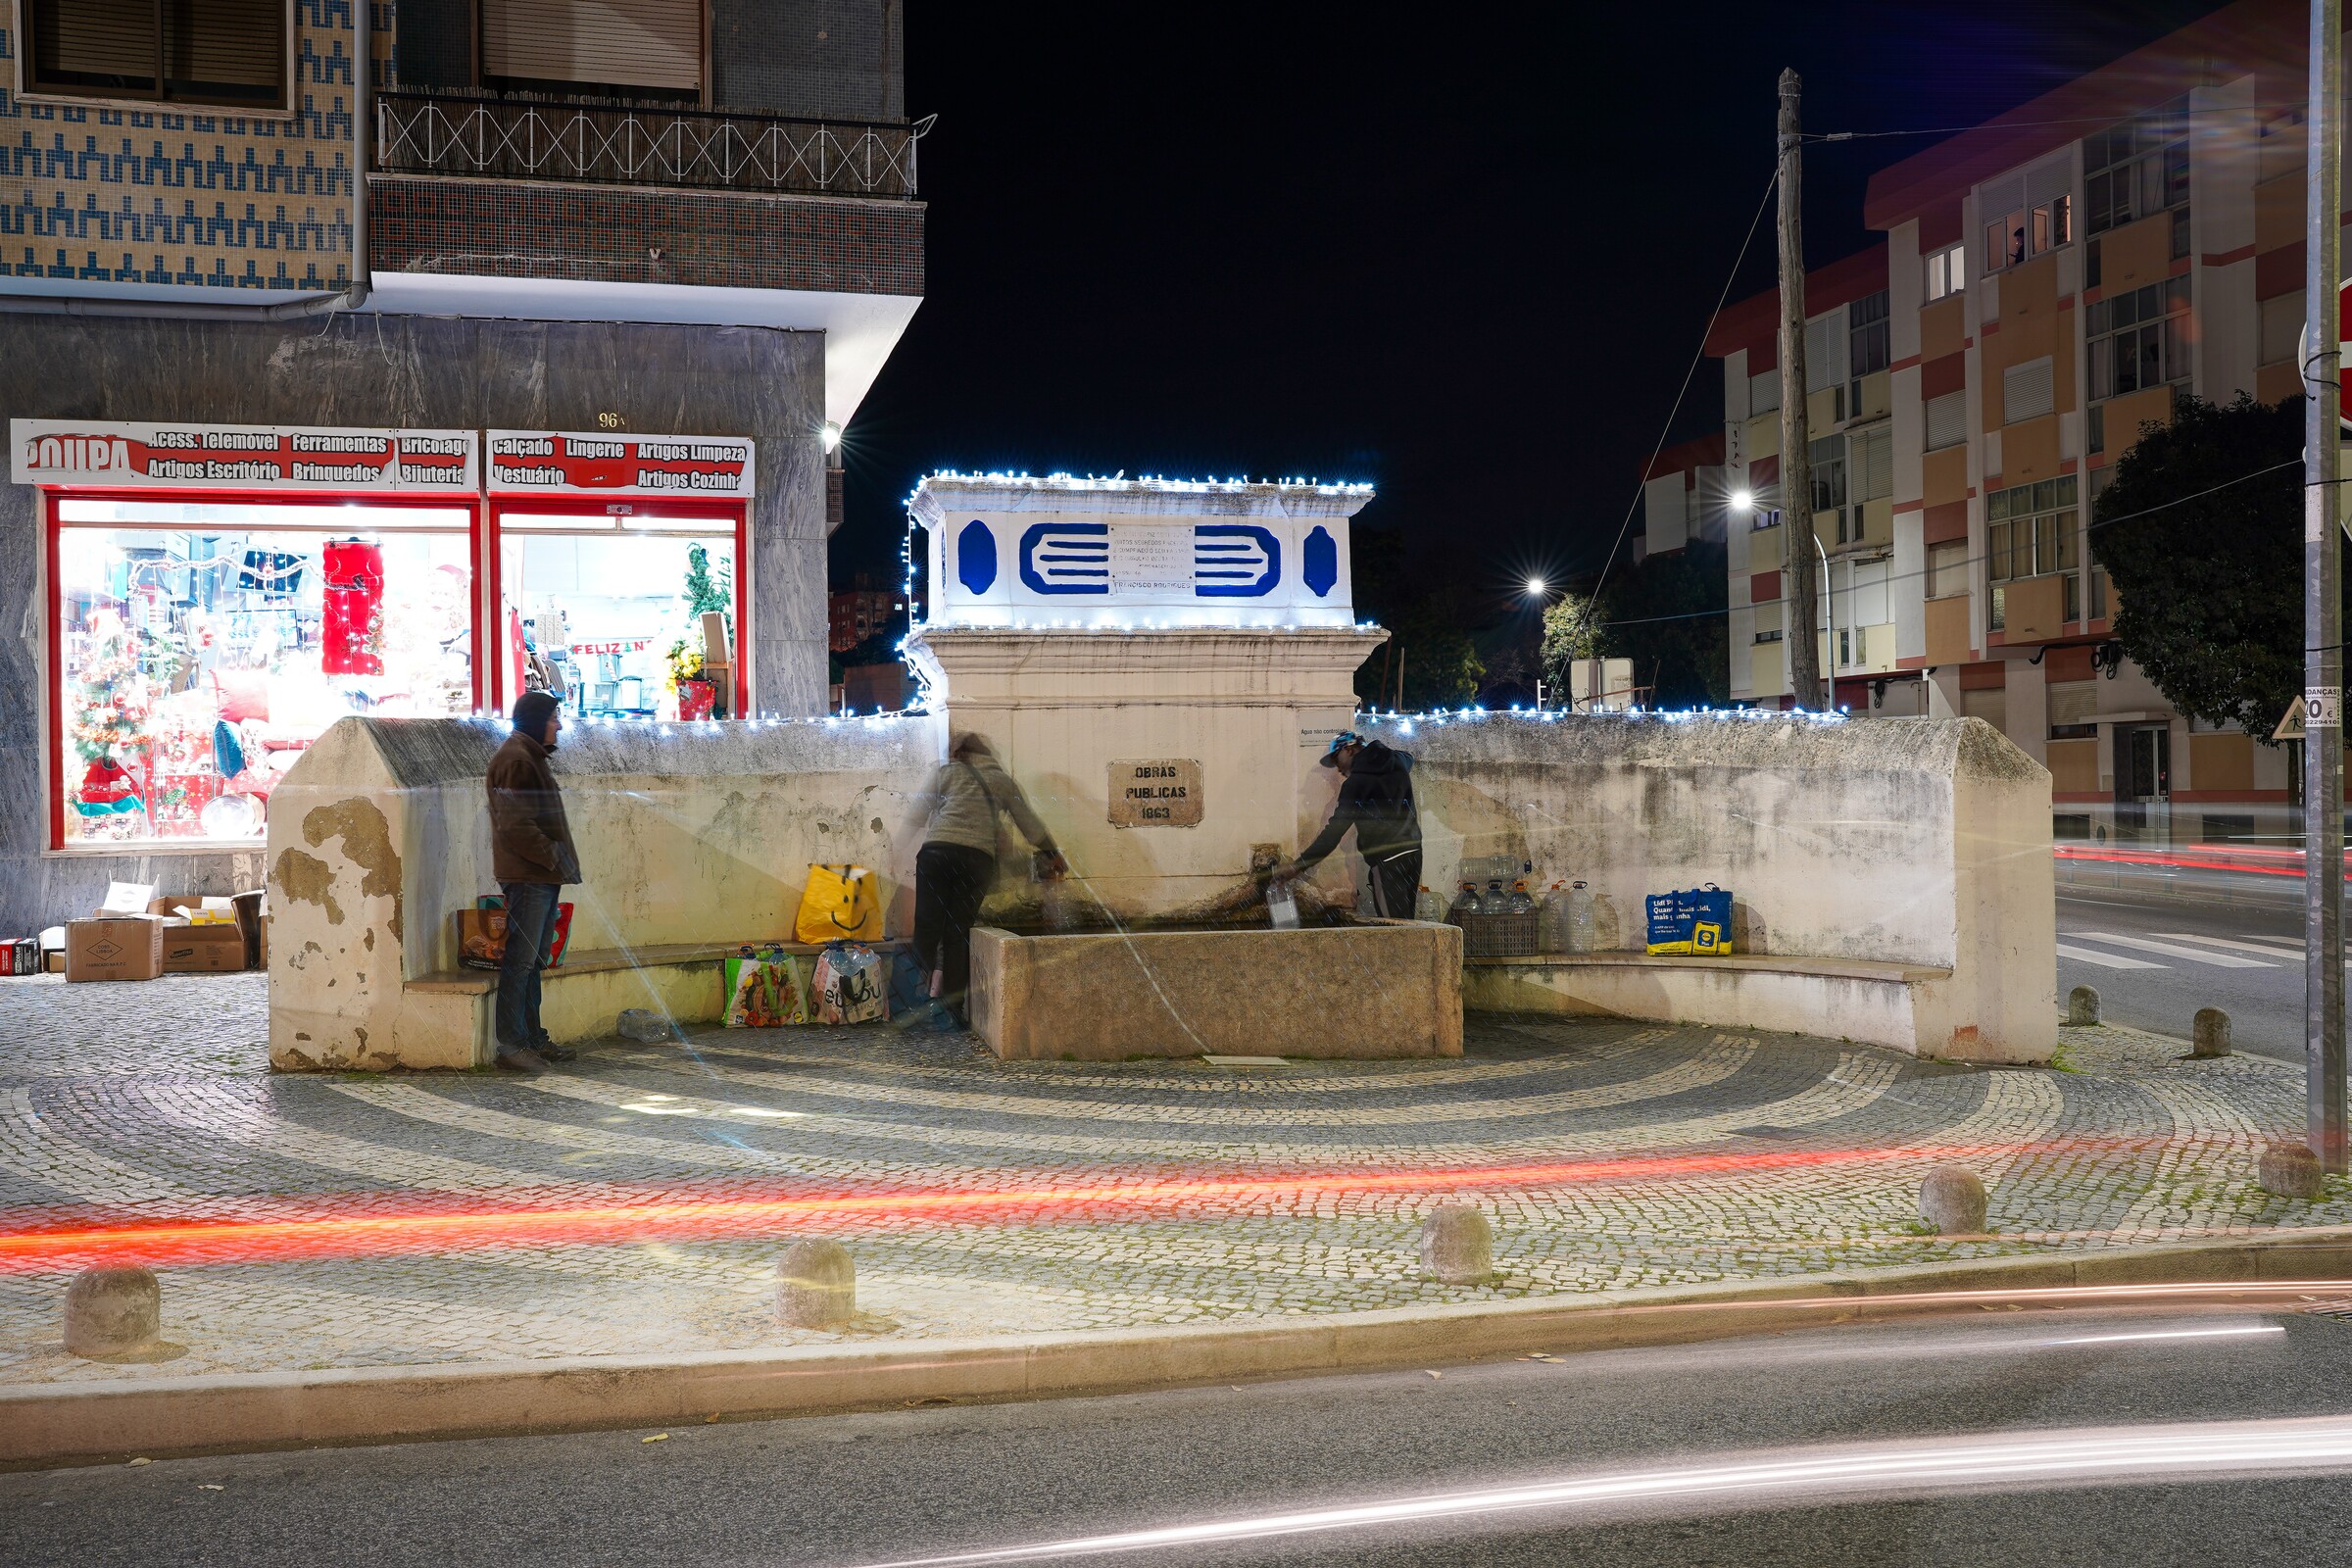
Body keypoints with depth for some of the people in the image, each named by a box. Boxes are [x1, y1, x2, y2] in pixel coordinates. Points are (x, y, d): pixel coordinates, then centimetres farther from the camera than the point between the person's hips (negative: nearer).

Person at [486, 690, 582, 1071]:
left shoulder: (531, 757, 20)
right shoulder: (515, 761, -13)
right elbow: (515, 826, -20)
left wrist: (559, 857, 13)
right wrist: (554, 856, -16)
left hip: (543, 877, 11)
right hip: (528, 878, -11)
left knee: (534, 960, 14)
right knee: (520, 961, -8)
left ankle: (533, 1039, 21)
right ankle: (510, 1046, -6)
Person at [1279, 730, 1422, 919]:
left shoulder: (1356, 783, -8)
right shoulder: (1398, 763, 11)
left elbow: (1334, 831, -12)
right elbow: (1409, 756, 40)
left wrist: (1298, 866, -11)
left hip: (1387, 861, -7)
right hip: (1413, 852, 7)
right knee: (1405, 921, 10)